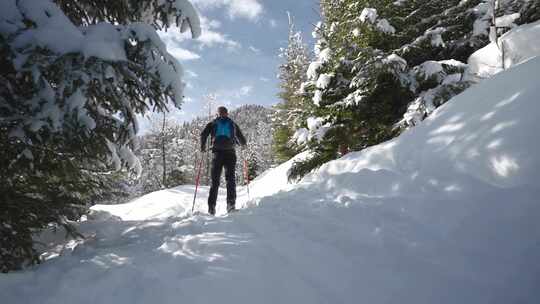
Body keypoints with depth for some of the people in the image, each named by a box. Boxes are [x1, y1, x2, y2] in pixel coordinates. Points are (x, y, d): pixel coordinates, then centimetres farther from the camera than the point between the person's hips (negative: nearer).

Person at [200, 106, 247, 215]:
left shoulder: (212, 123, 16)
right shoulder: (232, 124, 17)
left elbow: (203, 135, 1)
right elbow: (243, 141, 17)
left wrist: (202, 147, 16)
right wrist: (243, 143, 39)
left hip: (217, 153, 0)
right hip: (230, 153, 0)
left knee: (215, 180, 3)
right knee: (230, 178, 1)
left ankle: (211, 207, -4)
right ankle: (231, 203, -15)